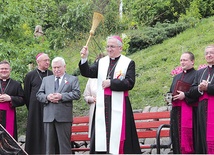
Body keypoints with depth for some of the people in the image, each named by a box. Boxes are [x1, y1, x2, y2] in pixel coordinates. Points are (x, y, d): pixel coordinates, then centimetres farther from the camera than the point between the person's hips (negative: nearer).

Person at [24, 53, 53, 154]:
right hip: (35, 109, -2)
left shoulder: (52, 75, 9)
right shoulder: (30, 75, 3)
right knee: (36, 133, 0)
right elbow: (26, 95, 7)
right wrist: (30, 108, 7)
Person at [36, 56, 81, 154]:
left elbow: (77, 94, -5)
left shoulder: (72, 79, 9)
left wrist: (61, 96, -16)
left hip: (64, 117, -4)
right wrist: (47, 97, -8)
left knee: (64, 144, -3)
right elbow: (39, 95, 13)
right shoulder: (46, 80, 20)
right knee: (49, 144, 7)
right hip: (48, 117, 4)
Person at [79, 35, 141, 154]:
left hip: (118, 106, -4)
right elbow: (87, 72, 0)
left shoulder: (128, 63, 1)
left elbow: (129, 83, -8)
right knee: (101, 137, 1)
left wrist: (111, 82, -11)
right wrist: (84, 58, -14)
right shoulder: (101, 62, 12)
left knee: (117, 134, -5)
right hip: (102, 105, 4)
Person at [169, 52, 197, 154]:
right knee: (177, 136, 4)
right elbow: (171, 92, 28)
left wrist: (185, 95, -18)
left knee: (187, 137, -11)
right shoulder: (177, 77, 23)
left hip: (189, 110, -7)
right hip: (176, 110, 7)